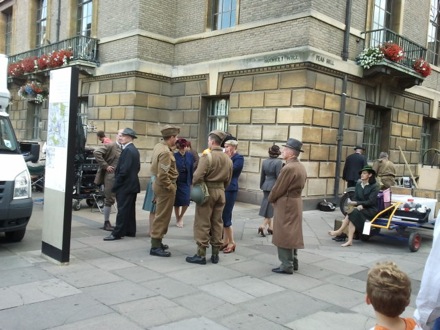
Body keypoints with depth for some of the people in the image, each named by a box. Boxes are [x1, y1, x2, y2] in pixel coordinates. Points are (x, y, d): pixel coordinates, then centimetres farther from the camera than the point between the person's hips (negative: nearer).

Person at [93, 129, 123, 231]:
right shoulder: (110, 146, -7)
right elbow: (96, 152, -17)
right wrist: (105, 166, -15)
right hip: (111, 176, -6)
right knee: (109, 200, 0)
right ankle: (106, 223, 12)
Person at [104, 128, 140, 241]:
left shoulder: (127, 150, -17)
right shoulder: (135, 150, 12)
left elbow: (123, 170, -21)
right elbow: (137, 168, 18)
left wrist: (115, 185, -15)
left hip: (125, 185, -10)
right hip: (133, 184, 10)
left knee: (122, 210, -6)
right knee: (130, 209, 14)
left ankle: (117, 233, -1)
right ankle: (130, 231, 21)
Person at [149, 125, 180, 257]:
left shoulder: (158, 146, 7)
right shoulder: (165, 152, -23)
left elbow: (154, 164, 18)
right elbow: (162, 175, -27)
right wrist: (170, 187, -15)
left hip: (159, 184, 10)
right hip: (165, 186, -10)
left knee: (161, 215, 19)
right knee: (162, 216, -3)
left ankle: (156, 241, 29)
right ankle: (155, 247, 4)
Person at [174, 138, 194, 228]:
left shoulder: (190, 155, -2)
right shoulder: (174, 156, -12)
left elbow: (192, 169, 2)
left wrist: (191, 181, 1)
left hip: (186, 182, 2)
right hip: (177, 182, -2)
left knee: (186, 201, -5)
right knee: (177, 202, 6)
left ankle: (181, 217, 23)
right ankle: (178, 220, 25)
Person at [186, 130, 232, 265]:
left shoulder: (207, 156, -13)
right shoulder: (228, 159, 8)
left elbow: (198, 176, -19)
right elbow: (228, 179, 10)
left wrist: (194, 186, -2)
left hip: (207, 191, -6)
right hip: (220, 191, 6)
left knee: (202, 224, 0)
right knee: (217, 223, 12)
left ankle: (201, 255, 3)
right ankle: (215, 254, 17)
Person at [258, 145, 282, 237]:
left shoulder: (264, 161, 2)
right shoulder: (278, 162, -15)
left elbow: (262, 176, 10)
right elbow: (279, 176, -15)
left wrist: (261, 186, 21)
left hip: (266, 186, 6)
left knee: (267, 206, 15)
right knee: (271, 208, 2)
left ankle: (270, 227, 26)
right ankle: (263, 226, -7)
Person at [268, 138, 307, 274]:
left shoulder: (288, 168, -21)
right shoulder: (301, 167, 9)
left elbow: (278, 188, -17)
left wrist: (271, 199, 2)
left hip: (286, 204, -9)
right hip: (296, 202, 9)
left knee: (284, 234, -2)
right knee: (292, 233, 16)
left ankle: (287, 266, 3)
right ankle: (293, 262, 24)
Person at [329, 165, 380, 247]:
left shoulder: (375, 186, -7)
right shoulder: (358, 184, 10)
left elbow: (371, 201, -14)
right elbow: (355, 198, 7)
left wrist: (357, 203, -21)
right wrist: (358, 206, -15)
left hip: (371, 210, -5)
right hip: (360, 208, 5)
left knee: (353, 213, -31)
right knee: (352, 217, -29)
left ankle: (340, 231, -24)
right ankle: (350, 241, -33)